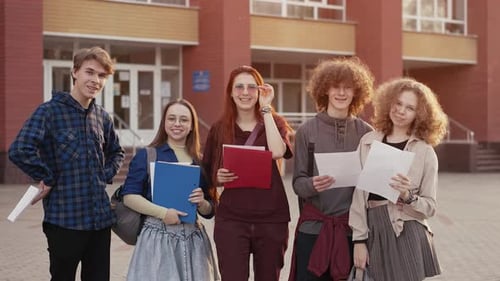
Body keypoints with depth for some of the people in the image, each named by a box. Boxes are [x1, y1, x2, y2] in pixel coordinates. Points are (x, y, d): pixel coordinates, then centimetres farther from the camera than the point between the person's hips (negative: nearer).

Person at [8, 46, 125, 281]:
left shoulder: (102, 117, 10)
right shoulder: (50, 111, -9)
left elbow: (116, 152, 27)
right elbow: (19, 150, -23)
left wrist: (106, 175, 9)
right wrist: (48, 179, -14)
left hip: (101, 216, 6)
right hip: (65, 217, -6)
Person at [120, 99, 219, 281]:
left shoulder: (201, 161, 12)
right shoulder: (146, 155, 2)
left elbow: (210, 211, 15)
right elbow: (129, 196, -7)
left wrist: (202, 203, -7)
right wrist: (162, 212, -17)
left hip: (194, 239, 4)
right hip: (158, 237, -4)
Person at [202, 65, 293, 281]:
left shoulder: (274, 123, 3)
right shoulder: (219, 129, 4)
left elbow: (277, 152, -19)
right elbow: (209, 175, 11)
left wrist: (265, 108, -12)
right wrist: (218, 177, -12)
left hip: (271, 219, 0)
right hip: (231, 220, 0)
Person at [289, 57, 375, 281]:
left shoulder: (366, 133, 4)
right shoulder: (307, 131, 0)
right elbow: (298, 182, 0)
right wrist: (312, 185, -21)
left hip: (353, 228, 1)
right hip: (314, 227, -1)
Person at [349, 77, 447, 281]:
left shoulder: (425, 152, 0)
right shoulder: (368, 142, 6)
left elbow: (430, 206, 1)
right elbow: (359, 194, 5)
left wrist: (408, 196, -19)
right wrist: (359, 239, 0)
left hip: (407, 234, -2)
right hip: (374, 233, 2)